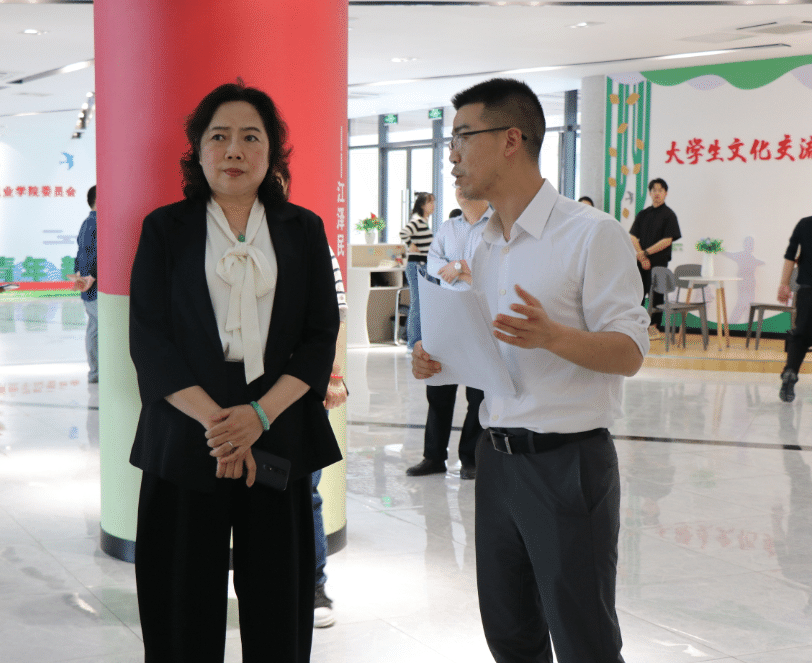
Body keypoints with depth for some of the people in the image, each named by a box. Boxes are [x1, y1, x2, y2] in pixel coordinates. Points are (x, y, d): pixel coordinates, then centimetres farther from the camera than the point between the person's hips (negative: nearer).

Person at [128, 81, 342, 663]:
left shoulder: (303, 230, 11)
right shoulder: (166, 229, 8)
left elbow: (322, 337, 4)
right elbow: (148, 340, 0)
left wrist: (260, 413, -11)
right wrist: (214, 419, -13)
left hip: (278, 435, 1)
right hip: (186, 437, -1)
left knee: (277, 601, 3)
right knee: (186, 603, 2)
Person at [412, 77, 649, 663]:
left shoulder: (592, 233, -10)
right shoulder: (484, 249, 14)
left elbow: (630, 352, -14)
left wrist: (553, 336, -32)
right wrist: (438, 361, 2)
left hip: (568, 462, -7)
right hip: (497, 460, 7)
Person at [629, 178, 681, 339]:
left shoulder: (668, 215, -1)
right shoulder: (643, 214, 12)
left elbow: (667, 240, -10)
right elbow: (633, 237, 6)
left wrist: (646, 252, -12)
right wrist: (641, 257, -7)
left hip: (659, 261, -4)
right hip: (640, 262, 4)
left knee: (656, 295, -2)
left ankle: (654, 328, 5)